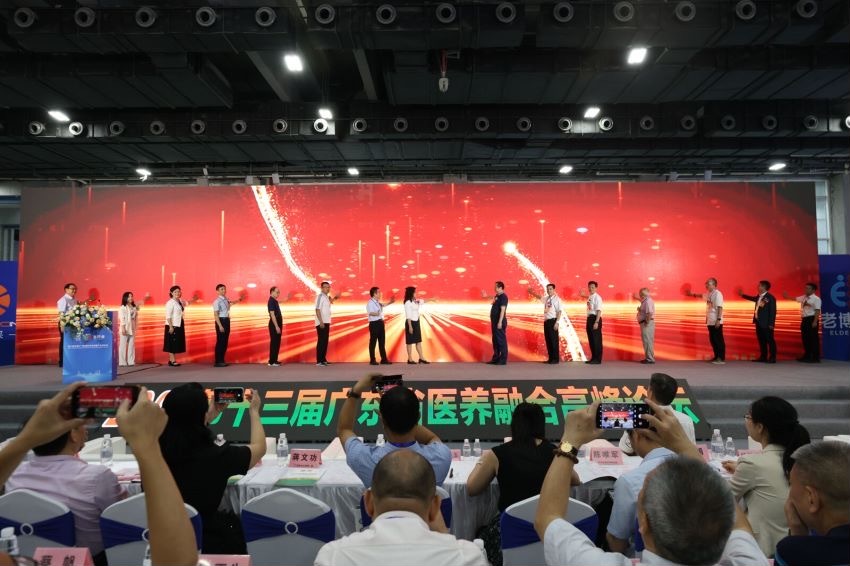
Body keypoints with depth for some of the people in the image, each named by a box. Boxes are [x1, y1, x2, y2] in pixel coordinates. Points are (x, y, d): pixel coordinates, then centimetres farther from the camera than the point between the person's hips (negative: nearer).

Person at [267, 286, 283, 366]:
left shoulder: (275, 301, 14)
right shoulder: (271, 301, -14)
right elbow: (272, 315, -22)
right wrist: (276, 326, -24)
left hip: (278, 323, 10)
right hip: (274, 324, -10)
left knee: (277, 343, 12)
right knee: (274, 342, -5)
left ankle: (275, 360, 18)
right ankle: (272, 362, -1)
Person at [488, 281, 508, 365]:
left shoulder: (503, 297, -12)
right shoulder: (496, 296, 16)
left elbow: (503, 310, -19)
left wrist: (500, 322, -23)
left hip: (499, 322, -9)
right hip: (494, 321, 9)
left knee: (501, 340, -5)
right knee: (495, 340, 12)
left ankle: (503, 360, 0)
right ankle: (496, 358, 19)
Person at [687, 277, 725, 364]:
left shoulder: (717, 294, -14)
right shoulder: (709, 294, 12)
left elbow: (720, 308, -20)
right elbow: (702, 295, 37)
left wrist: (718, 319, -24)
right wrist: (693, 294, 39)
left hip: (716, 322, -9)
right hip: (710, 321, 9)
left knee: (719, 340, -4)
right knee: (713, 340, 12)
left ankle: (722, 359, 0)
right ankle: (717, 357, 20)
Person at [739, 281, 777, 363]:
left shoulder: (770, 297, -13)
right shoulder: (759, 296, 11)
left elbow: (773, 311, -16)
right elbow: (753, 298, 36)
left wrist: (771, 324, -19)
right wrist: (742, 295, 39)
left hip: (766, 323, -9)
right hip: (759, 322, 9)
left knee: (770, 340, -1)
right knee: (761, 341, 13)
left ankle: (772, 358, 4)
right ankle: (763, 357, 20)